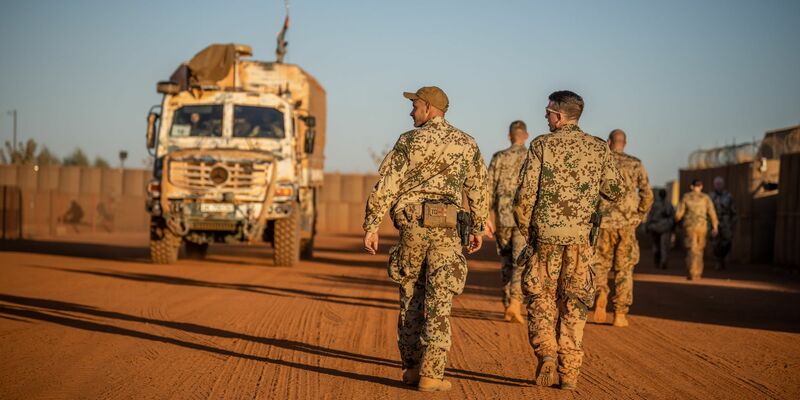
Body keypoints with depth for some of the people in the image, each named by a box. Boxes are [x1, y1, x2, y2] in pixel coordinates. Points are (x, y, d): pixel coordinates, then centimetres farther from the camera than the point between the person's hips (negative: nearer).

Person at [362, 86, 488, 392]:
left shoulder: (409, 141, -1)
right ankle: (430, 375, -5)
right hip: (447, 229, 1)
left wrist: (371, 226, -2)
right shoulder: (467, 144, 7)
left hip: (411, 225, 0)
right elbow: (478, 189, 10)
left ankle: (411, 367, 17)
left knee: (411, 298, 13)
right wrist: (478, 228, 20)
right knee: (439, 303, 0)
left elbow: (386, 186, -5)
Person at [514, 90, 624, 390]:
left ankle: (546, 353, -9)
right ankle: (569, 373, 8)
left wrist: (525, 230, 6)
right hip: (580, 237, 2)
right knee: (574, 304, 9)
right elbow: (615, 191, 3)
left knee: (541, 297, 12)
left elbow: (525, 194, -8)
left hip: (545, 234, -2)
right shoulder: (599, 148, 4)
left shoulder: (542, 145, -4)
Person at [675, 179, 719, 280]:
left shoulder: (686, 197, 0)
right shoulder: (705, 197, 1)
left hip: (689, 226, -1)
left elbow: (679, 213, -2)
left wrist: (677, 220, 20)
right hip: (702, 226, 1)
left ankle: (691, 274, -12)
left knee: (691, 250, -1)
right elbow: (712, 212, -5)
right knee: (699, 249, 15)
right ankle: (698, 273, 19)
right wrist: (714, 227, 1)